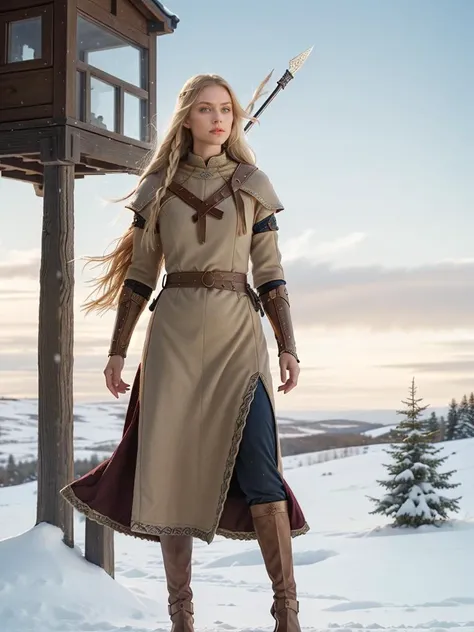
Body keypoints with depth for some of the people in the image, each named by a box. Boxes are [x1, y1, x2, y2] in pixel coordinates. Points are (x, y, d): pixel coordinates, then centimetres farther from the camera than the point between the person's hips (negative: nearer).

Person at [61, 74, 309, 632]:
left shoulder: (252, 185, 10)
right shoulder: (159, 187, 10)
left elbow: (270, 276, 7)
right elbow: (139, 277, 10)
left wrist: (287, 347, 0)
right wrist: (117, 351, 7)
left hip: (238, 333, -1)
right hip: (174, 334, 1)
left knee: (257, 468, -12)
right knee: (173, 466, 0)